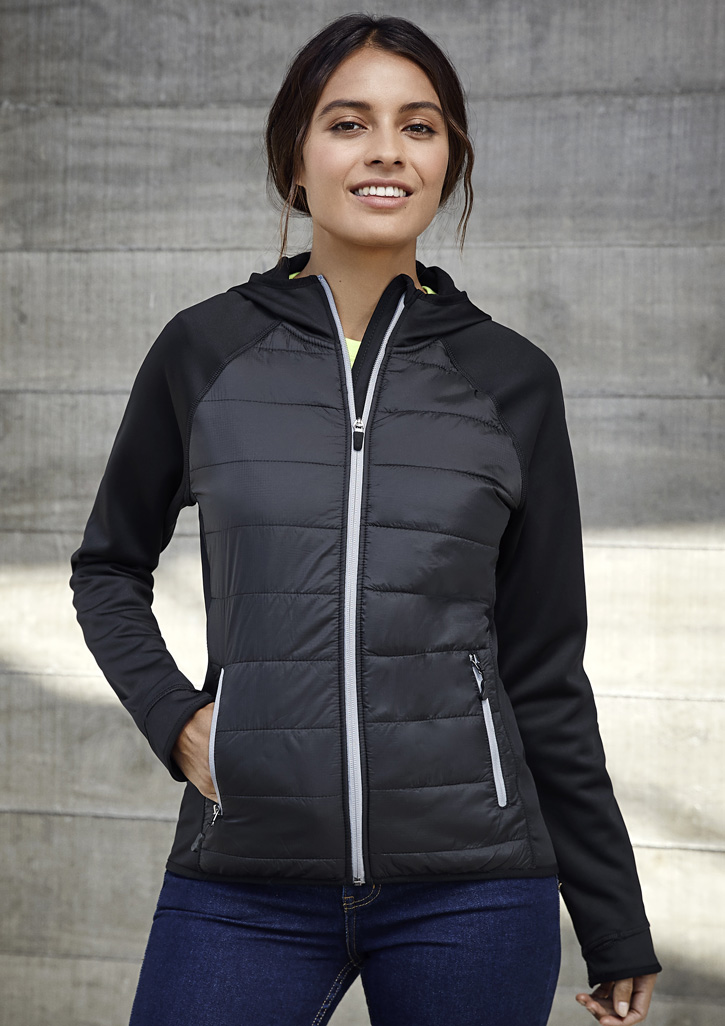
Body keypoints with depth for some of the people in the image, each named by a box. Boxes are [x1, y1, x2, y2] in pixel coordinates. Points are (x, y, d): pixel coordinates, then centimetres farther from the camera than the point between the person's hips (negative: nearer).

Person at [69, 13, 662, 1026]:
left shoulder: (512, 379, 4)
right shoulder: (205, 351, 4)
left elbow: (545, 674, 9)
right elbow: (109, 565, 19)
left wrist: (618, 937, 11)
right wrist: (172, 715, 0)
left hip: (470, 890, 0)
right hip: (245, 886, 0)